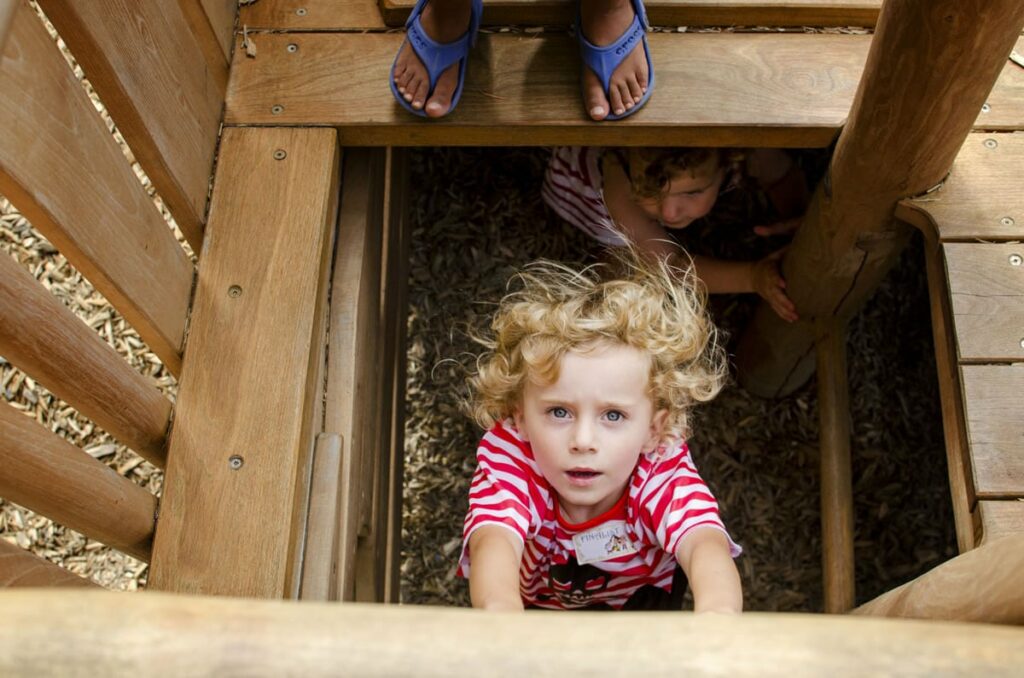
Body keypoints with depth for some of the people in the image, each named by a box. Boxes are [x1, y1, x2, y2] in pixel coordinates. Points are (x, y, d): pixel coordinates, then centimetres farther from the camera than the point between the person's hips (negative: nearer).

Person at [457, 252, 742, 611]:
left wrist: (717, 611, -75)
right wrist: (499, 607, -77)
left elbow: (704, 544, -51)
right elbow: (494, 541, -53)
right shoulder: (511, 460, -34)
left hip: (643, 594, 2)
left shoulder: (664, 470, -33)